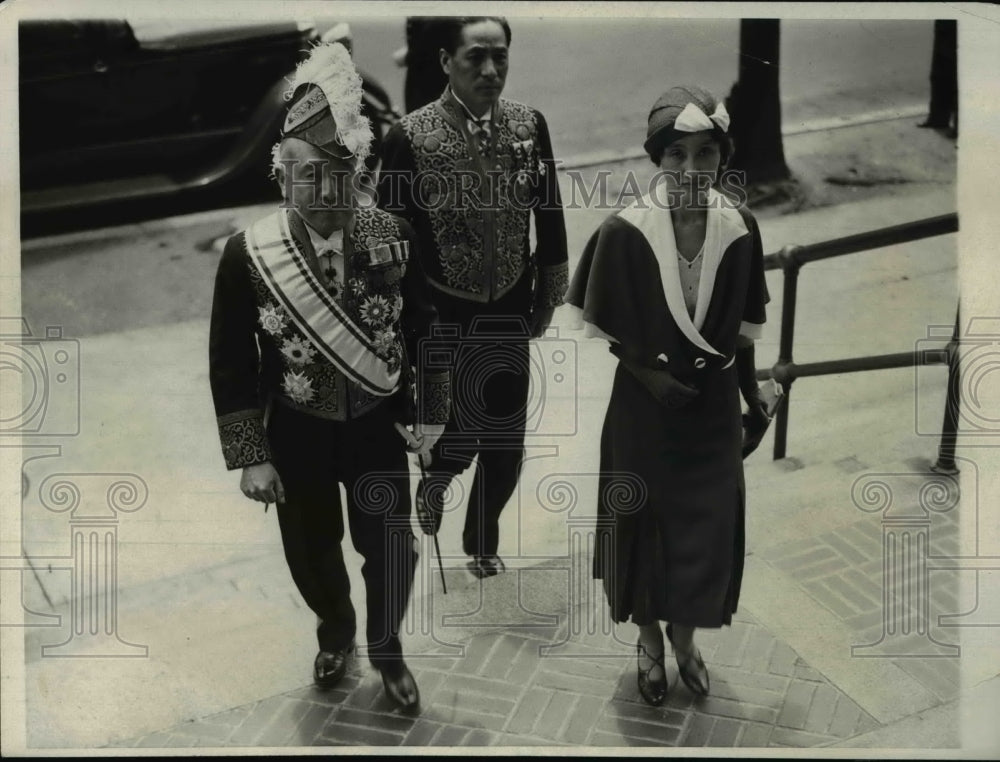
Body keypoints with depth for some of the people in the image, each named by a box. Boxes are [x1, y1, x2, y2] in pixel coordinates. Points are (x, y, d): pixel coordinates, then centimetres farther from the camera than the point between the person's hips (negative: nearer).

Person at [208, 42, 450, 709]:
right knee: (312, 551, 18)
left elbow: (423, 327, -1)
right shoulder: (248, 255, -17)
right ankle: (336, 630, 51)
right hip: (297, 435, 0)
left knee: (391, 549, 11)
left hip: (377, 427, 1)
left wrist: (430, 412, 0)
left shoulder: (394, 237, -13)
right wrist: (250, 456, -9)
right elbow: (232, 364, -10)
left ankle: (386, 649, 40)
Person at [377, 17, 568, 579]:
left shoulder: (530, 125, -6)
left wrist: (549, 295, 10)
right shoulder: (411, 137, -16)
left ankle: (484, 541, 36)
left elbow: (549, 215, 5)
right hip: (443, 316, -3)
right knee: (458, 433, 4)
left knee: (506, 445, 10)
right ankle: (436, 476, 42)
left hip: (510, 311, 3)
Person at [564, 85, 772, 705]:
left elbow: (740, 329, 2)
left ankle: (685, 637, 37)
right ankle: (650, 641, 36)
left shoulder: (740, 230, -9)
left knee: (708, 527, 12)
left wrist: (754, 398, 4)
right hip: (645, 410, -2)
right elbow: (603, 328, -6)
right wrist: (649, 373, -17)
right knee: (646, 525, 12)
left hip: (714, 409, 2)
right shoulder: (624, 232, -17)